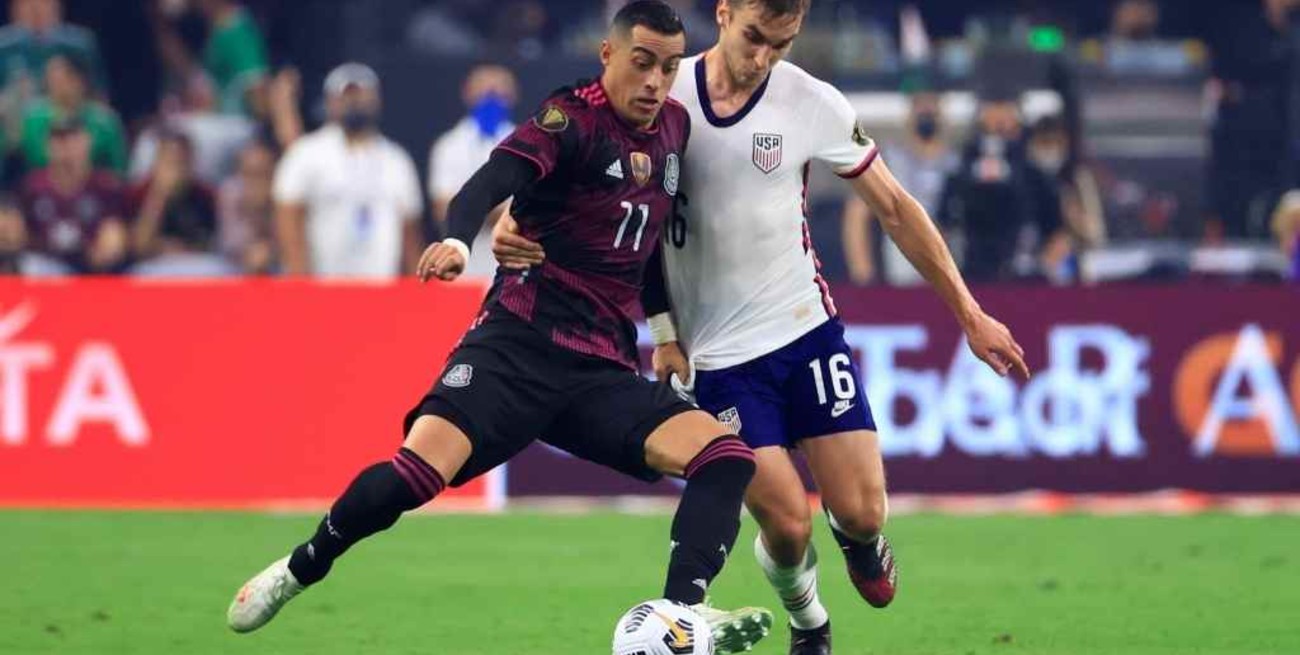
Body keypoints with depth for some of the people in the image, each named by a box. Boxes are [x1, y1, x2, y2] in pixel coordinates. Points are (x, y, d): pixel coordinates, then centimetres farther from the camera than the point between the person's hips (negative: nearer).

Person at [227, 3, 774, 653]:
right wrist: (459, 239, -45)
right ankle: (301, 567, 1)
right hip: (520, 343, -6)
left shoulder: (674, 126, 13)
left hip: (602, 373, 6)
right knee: (418, 471, -24)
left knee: (727, 458, -16)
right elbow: (492, 181, -25)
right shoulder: (573, 117, -7)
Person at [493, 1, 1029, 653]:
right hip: (715, 353, -1)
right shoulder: (662, 95, -9)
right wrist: (514, 225, -25)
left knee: (860, 512, -6)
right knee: (788, 525, -11)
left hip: (806, 330, 1)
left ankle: (859, 539, 33)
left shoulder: (814, 104, -7)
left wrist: (970, 315, 5)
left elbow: (896, 209, 3)